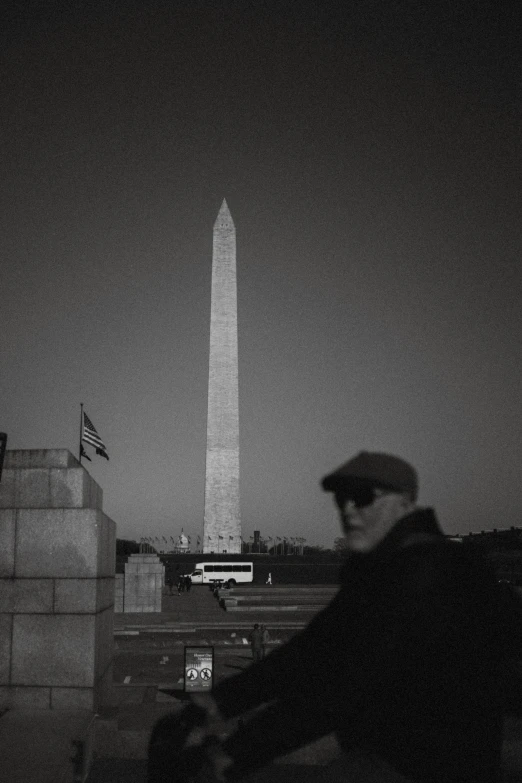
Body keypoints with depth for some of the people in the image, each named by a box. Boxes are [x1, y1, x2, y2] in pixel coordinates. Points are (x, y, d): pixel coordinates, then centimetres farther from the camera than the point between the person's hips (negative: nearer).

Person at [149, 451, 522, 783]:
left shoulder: (427, 576, -24)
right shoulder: (374, 569, 6)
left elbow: (345, 687, -28)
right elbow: (312, 650, 4)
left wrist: (237, 753, -24)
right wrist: (222, 700, -2)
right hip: (372, 752, 8)